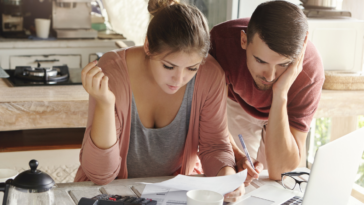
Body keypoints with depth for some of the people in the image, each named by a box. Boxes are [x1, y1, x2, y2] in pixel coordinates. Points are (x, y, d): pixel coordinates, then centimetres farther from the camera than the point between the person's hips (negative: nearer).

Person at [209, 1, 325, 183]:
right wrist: (236, 155, -40)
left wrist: (280, 95, -52)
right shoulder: (223, 40, -39)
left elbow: (279, 171, -41)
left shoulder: (310, 72, -40)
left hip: (286, 112, 0)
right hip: (237, 104, 0)